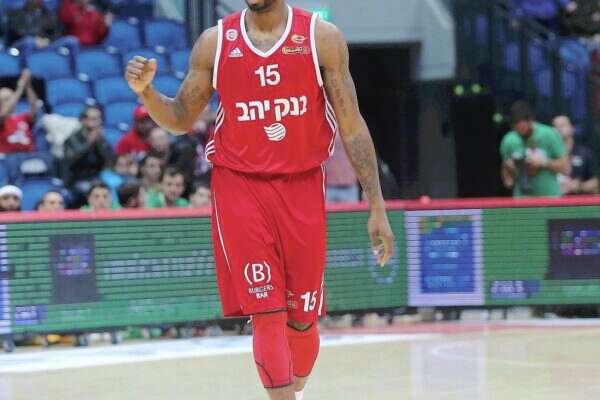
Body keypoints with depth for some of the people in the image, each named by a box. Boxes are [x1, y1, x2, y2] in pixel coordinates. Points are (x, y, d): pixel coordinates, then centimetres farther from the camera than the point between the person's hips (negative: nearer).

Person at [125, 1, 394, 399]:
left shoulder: (322, 37, -2)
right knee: (267, 313, -9)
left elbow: (352, 126, 0)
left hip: (302, 187, 0)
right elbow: (181, 119, 10)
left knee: (303, 317, 7)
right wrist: (146, 91, -11)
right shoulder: (215, 42, 1)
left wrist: (377, 207, -3)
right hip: (239, 187, 0)